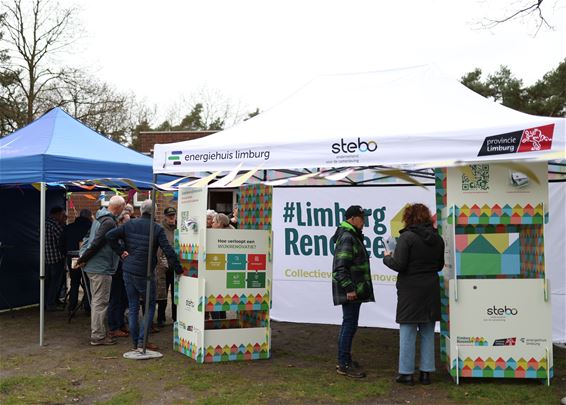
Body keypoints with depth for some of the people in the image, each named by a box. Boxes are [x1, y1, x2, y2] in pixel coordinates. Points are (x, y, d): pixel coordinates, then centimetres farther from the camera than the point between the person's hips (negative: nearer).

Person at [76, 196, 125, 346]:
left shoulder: (99, 219, 14)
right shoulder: (109, 222, -18)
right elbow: (96, 243, -21)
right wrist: (83, 259, -13)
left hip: (93, 267, 10)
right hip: (102, 268, -10)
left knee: (97, 300, 17)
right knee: (100, 302, -3)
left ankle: (97, 332, 27)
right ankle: (98, 336, 4)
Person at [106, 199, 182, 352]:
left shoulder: (129, 224, 3)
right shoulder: (157, 228, -8)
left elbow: (110, 235, -3)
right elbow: (168, 251, -12)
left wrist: (121, 251, 3)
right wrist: (179, 269, -6)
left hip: (128, 271, 4)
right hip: (146, 273, -4)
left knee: (133, 306, 11)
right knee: (150, 306, 8)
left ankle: (135, 342, 17)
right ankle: (142, 341, 0)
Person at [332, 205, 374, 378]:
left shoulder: (353, 237, 18)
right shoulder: (347, 238, -16)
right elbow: (341, 267, -23)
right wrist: (349, 288, -25)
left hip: (354, 289, 11)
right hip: (350, 291, -11)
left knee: (349, 323, 16)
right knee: (350, 324, -7)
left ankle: (344, 359, 26)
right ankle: (344, 364, -1)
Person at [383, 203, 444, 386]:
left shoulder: (407, 237, -14)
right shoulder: (437, 238, 7)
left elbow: (398, 264, -17)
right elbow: (440, 265, 15)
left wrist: (387, 257, 1)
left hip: (410, 290, -6)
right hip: (431, 289, 6)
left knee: (407, 331, 2)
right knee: (428, 332, 12)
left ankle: (406, 373, 6)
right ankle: (426, 372, 16)